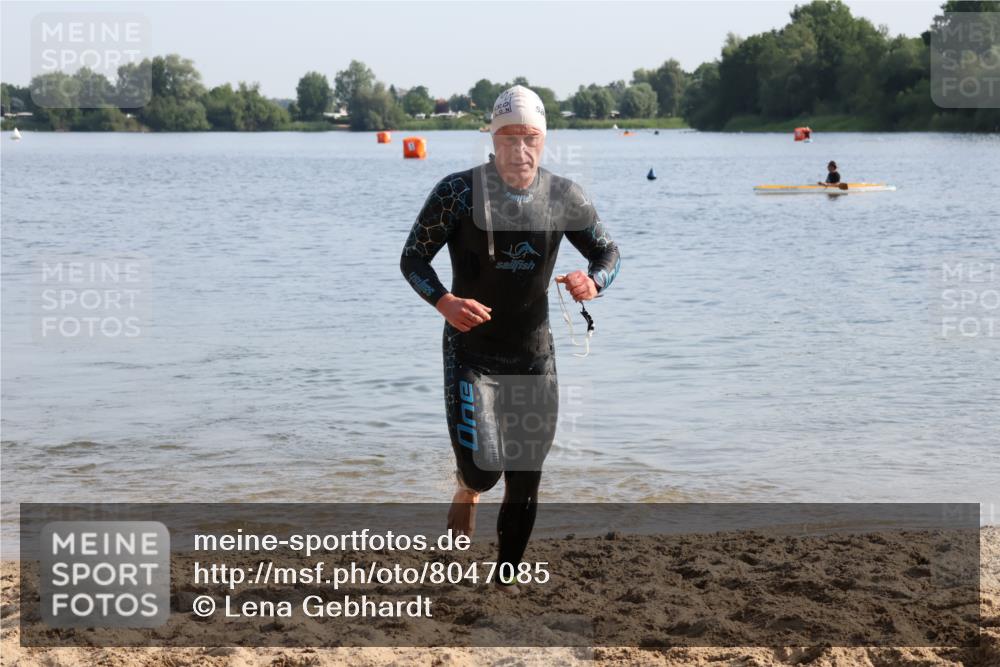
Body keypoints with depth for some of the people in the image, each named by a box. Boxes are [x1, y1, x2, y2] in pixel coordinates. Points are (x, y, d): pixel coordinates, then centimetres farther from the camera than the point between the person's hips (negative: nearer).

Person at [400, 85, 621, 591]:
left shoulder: (563, 197, -3)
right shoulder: (458, 192, -12)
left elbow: (608, 251, 8)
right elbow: (412, 259, -6)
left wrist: (593, 282, -16)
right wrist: (444, 302, -25)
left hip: (534, 355, 3)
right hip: (471, 353, -3)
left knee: (526, 480, 6)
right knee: (481, 469, -16)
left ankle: (507, 574, 26)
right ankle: (467, 491, 22)